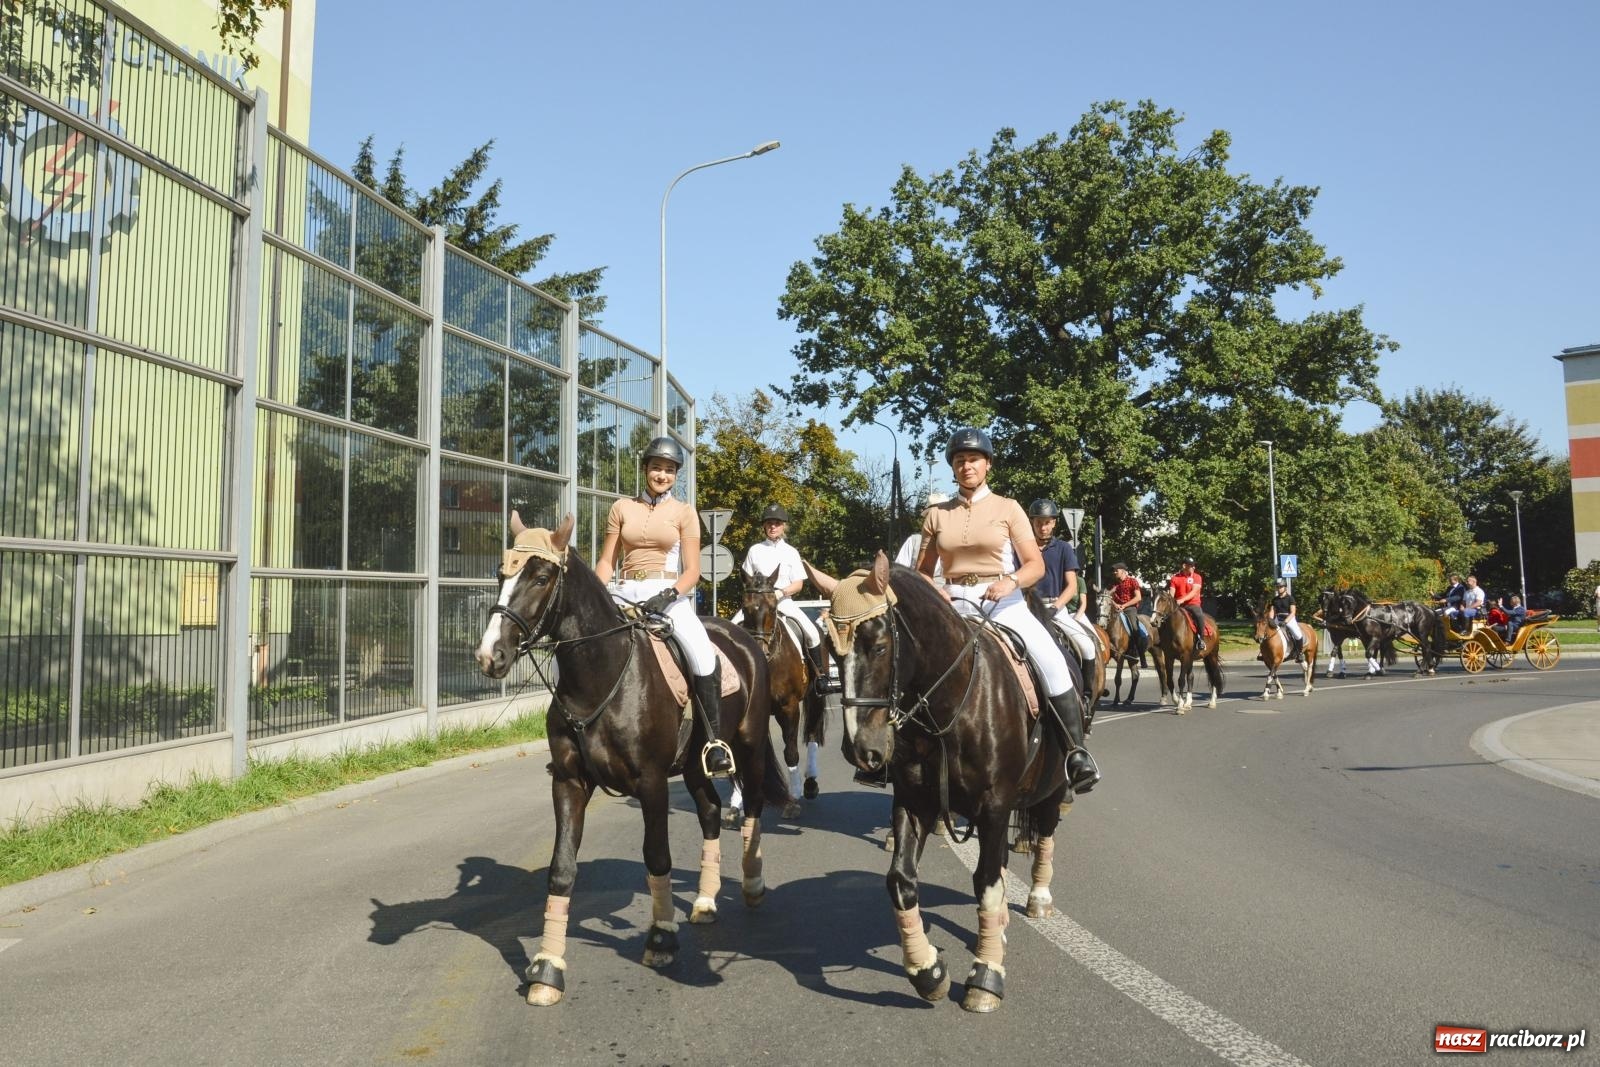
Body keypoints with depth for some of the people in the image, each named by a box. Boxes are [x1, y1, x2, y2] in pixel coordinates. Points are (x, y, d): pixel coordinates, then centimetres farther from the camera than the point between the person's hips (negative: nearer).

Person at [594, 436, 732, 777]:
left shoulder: (684, 512, 5)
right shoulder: (622, 508, 11)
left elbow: (692, 571, -1)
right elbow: (606, 562, 9)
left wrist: (668, 595, -20)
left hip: (669, 595, -3)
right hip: (626, 595, 3)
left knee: (704, 658, -29)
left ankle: (715, 742, -15)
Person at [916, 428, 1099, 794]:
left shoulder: (1007, 508, 5)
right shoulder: (936, 515, 11)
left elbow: (1036, 565, -1)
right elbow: (923, 571, 15)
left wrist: (1011, 581, -21)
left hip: (1004, 601, -2)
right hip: (955, 604, 3)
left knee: (1051, 659, -26)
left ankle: (1077, 752, -17)